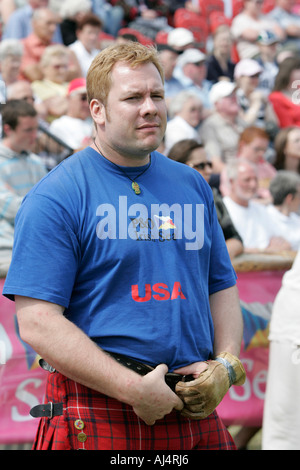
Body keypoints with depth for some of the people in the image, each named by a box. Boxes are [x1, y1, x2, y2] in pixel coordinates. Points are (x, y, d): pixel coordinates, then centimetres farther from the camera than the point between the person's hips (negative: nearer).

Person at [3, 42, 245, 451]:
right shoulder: (54, 197, -7)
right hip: (98, 414, -5)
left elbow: (222, 287, 19)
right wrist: (134, 389, -18)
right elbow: (37, 322, -15)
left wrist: (226, 365, 0)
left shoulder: (193, 185, 13)